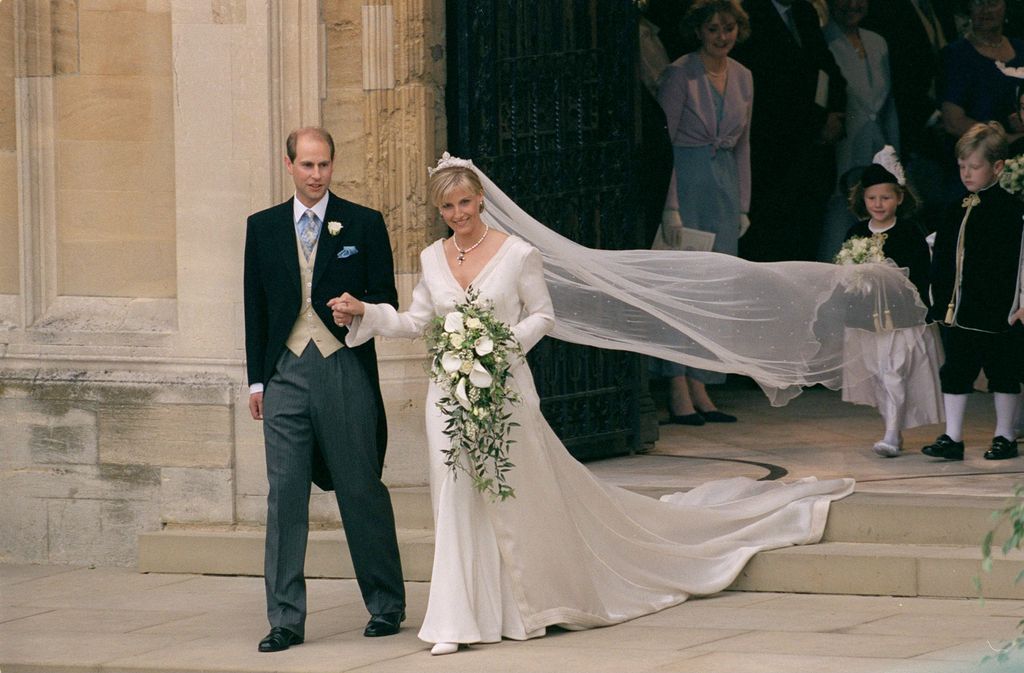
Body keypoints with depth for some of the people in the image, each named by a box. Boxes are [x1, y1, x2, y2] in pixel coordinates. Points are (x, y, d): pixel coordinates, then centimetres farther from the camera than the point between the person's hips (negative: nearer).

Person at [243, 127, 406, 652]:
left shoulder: (363, 225, 4)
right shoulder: (263, 228, 11)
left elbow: (387, 301, 6)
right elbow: (256, 307, 14)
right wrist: (256, 379, 10)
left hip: (345, 371, -2)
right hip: (286, 373, 2)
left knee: (362, 491, 3)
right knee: (285, 495, -2)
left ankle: (386, 606, 16)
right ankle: (285, 619, 0)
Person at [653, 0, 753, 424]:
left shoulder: (742, 78, 11)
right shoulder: (680, 74, -8)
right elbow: (662, 142, -10)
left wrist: (743, 205, 13)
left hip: (724, 187, 6)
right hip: (686, 181, -6)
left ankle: (700, 390, 7)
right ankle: (679, 392, -8)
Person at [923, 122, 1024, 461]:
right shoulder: (958, 210, 10)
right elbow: (941, 260, 14)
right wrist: (940, 303, 9)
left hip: (995, 314, -6)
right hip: (957, 311, 6)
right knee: (955, 373, 6)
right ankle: (952, 437, 10)